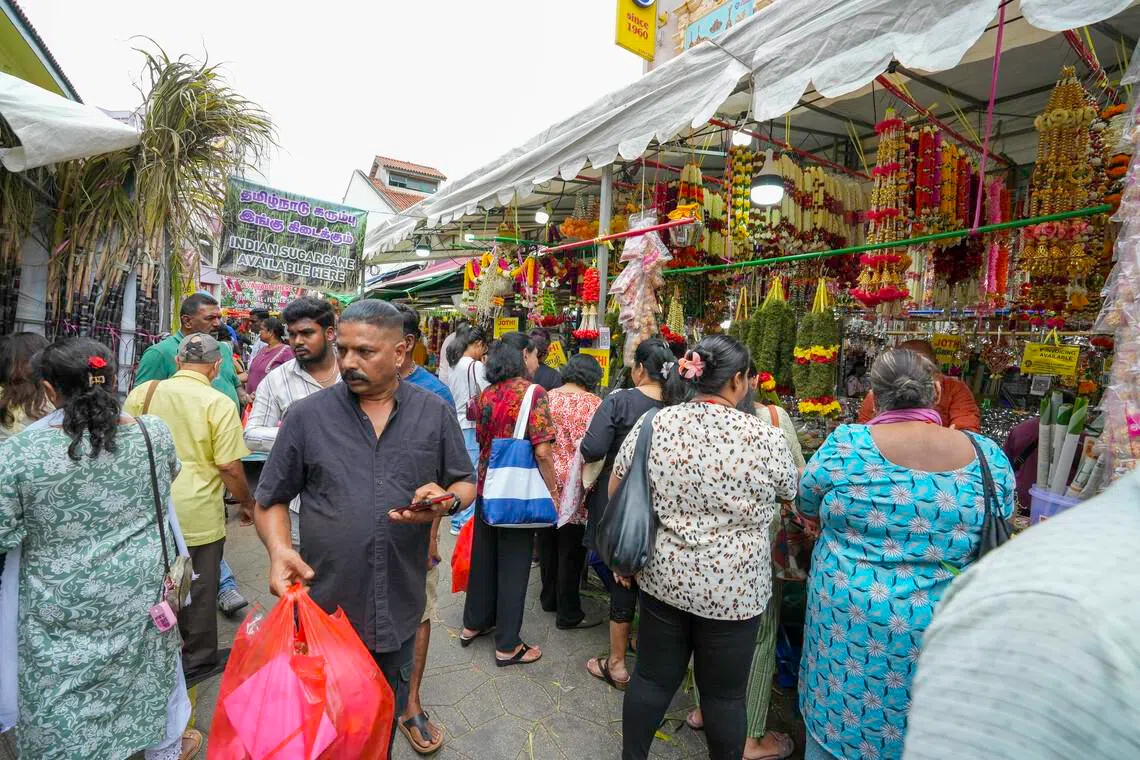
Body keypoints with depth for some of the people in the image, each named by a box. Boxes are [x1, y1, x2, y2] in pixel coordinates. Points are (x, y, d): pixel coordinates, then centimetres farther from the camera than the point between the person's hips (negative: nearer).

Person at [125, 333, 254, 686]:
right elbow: (229, 467, -15)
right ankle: (197, 660, 30)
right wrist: (247, 503, 1)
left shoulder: (142, 392, -2)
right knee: (198, 591, 13)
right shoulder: (218, 404, -15)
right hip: (197, 516, -4)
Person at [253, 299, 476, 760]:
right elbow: (272, 500, 3)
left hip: (400, 607, 1)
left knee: (386, 721, 24)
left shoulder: (435, 413, -3)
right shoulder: (307, 416, -5)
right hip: (325, 605, -1)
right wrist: (278, 549, -16)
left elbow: (466, 484, 5)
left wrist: (446, 500, -17)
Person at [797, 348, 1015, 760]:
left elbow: (807, 504, 1)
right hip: (940, 631, 3)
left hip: (851, 625, -2)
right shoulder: (988, 456, -7)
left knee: (837, 724, 19)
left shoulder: (844, 444, -16)